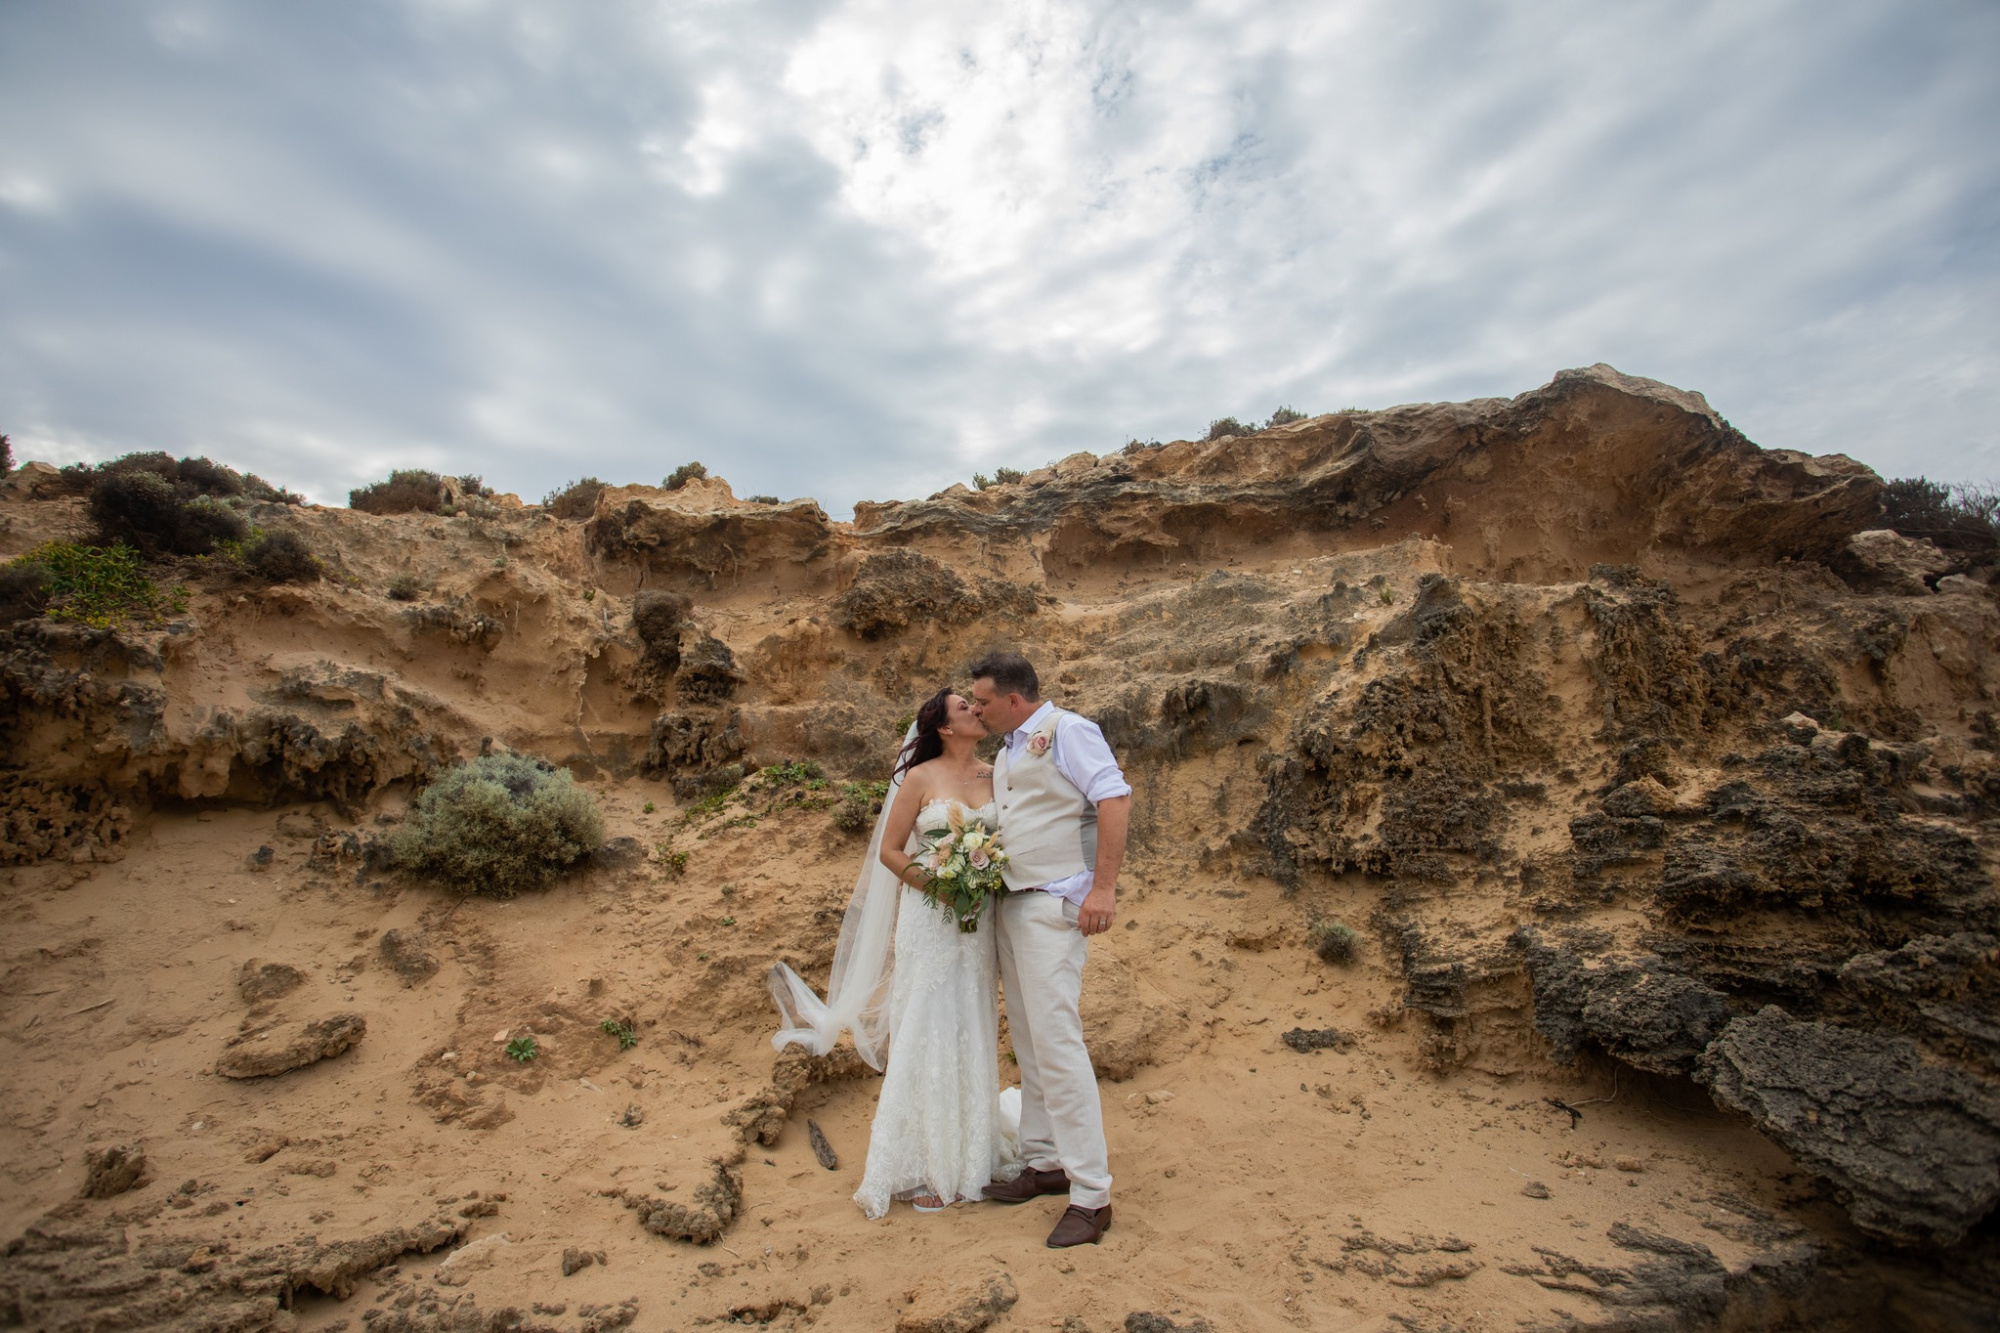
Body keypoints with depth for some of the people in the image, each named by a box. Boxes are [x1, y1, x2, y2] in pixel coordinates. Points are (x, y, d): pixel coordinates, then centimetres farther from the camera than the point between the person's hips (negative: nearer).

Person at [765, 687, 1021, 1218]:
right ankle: (921, 1168, 16)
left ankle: (969, 1149, 30)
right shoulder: (920, 779, -5)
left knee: (972, 1034, 12)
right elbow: (889, 851, -2)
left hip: (978, 923, 4)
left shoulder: (995, 776, 6)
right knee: (926, 1035, 2)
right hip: (929, 919, -4)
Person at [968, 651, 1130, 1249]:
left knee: (1056, 1041, -9)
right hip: (1010, 905, 9)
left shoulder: (1066, 730, -10)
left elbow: (1114, 800, -19)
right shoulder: (1004, 755, 17)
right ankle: (1046, 1163, 28)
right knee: (1027, 1040, 14)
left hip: (1054, 905, -9)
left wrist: (1103, 886, -24)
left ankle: (1091, 1193, 1)